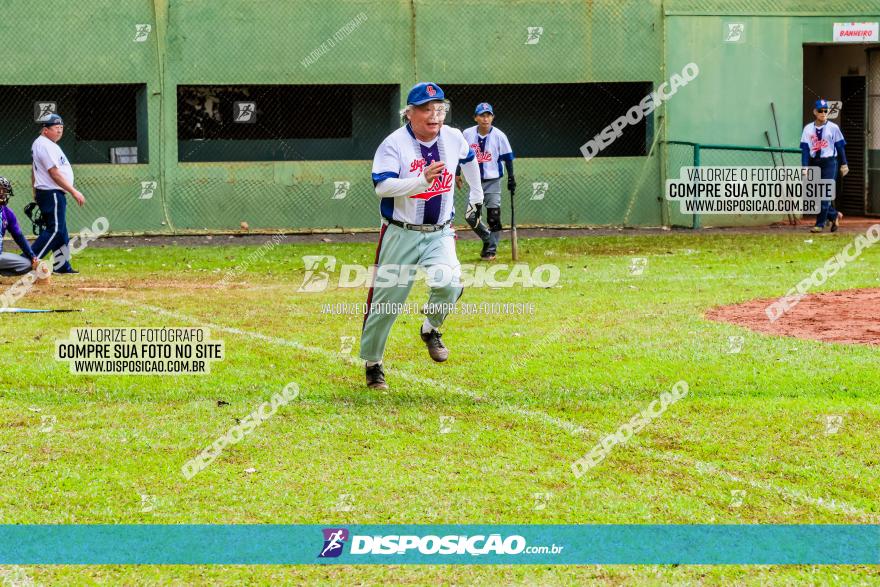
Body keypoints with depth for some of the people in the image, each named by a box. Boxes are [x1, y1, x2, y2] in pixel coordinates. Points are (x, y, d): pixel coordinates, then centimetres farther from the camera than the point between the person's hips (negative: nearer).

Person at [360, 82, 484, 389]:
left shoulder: (454, 139, 0)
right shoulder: (394, 144, -15)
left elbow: (469, 159, 24)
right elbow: (383, 187, -27)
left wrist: (476, 194, 32)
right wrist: (423, 180, -37)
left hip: (439, 234, 3)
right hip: (401, 234, -3)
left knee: (449, 283, -24)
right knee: (386, 300, 2)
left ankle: (431, 329, 7)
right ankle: (372, 362, 23)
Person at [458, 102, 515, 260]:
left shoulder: (499, 136, -9)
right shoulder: (467, 134, -3)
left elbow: (508, 158, -3)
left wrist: (511, 178, -7)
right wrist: (457, 174, 9)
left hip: (492, 181, -2)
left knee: (493, 216, -4)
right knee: (470, 216, -2)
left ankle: (491, 248, 10)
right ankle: (487, 238, 22)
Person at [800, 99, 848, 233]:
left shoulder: (833, 128, 0)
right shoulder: (808, 129, 5)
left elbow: (840, 146, 4)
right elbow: (805, 149, 2)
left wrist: (844, 164, 3)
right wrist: (805, 167, -7)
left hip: (829, 163, -3)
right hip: (814, 163, 3)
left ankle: (820, 224, -4)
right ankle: (834, 215, 25)